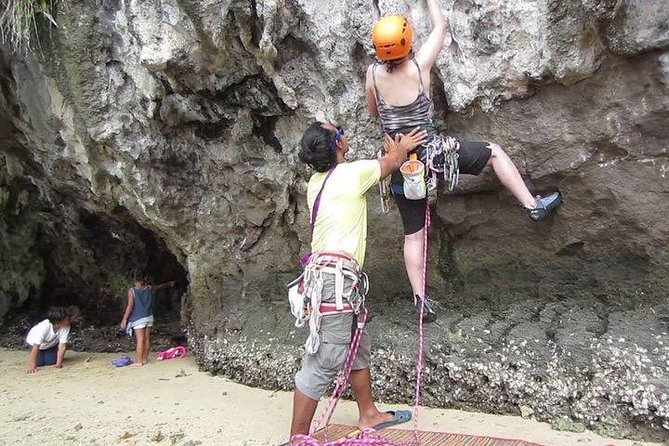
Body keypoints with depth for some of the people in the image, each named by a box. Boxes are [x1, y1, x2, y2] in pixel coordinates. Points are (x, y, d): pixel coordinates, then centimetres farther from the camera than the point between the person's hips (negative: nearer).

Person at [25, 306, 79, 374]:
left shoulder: (66, 327, -33)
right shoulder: (44, 327, -41)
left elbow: (62, 345, -30)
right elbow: (36, 347, -40)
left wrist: (59, 363, -35)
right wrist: (32, 367, -43)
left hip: (51, 343, 2)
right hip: (34, 342, -2)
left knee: (50, 362, -12)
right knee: (39, 363, -11)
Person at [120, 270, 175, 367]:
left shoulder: (132, 291, -10)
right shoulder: (149, 288, 4)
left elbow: (130, 306, -14)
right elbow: (160, 286, 23)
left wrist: (124, 319, -9)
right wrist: (169, 283, 42)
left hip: (138, 319, -5)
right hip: (149, 317, 5)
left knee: (139, 340, -4)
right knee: (147, 339, 10)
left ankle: (138, 361, -2)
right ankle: (145, 359, 18)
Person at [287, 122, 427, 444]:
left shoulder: (316, 181, 15)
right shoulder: (353, 172, -8)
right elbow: (393, 161, 10)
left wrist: (390, 152, 35)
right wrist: (401, 149, 31)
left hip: (326, 273, 10)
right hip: (336, 276, -10)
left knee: (358, 348, 19)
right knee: (322, 362, -6)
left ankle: (369, 415, 32)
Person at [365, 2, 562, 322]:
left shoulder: (373, 73, -4)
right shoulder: (419, 65, -10)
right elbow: (440, 27, 8)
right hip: (435, 153, -3)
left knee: (413, 235, 10)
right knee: (493, 151, 19)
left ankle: (420, 300, 13)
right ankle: (532, 205, 18)